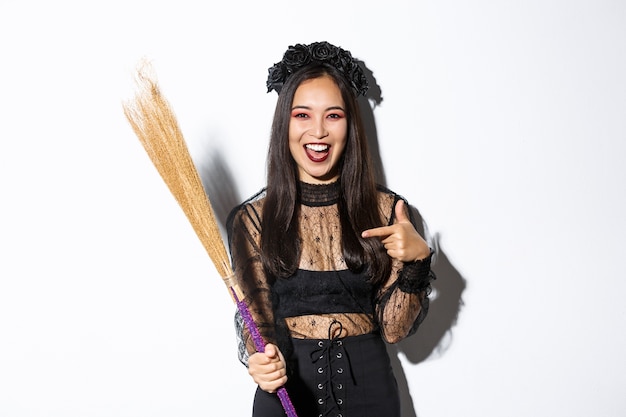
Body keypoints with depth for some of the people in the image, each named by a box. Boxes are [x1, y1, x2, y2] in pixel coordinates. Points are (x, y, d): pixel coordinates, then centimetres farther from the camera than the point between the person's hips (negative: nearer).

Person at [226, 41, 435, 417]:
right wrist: (261, 360, -26)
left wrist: (417, 260, -20)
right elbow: (254, 315, -6)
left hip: (369, 387, 2)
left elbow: (394, 329, -4)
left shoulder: (388, 211, -4)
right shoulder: (252, 218, -6)